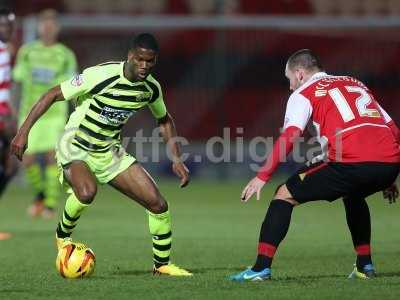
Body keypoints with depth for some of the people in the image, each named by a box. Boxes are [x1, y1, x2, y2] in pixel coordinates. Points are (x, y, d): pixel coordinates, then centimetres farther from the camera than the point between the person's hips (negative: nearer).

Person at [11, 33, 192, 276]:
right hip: (75, 149, -6)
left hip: (110, 151, 6)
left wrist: (177, 159, 9)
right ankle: (63, 235, -6)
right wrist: (24, 132, -22)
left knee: (158, 204, -4)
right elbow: (53, 95, -17)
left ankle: (162, 263, 18)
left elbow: (164, 120, 18)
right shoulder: (101, 75, -24)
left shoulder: (151, 87, -3)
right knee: (87, 192, -38)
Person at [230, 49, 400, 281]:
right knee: (354, 196, 39)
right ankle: (365, 265, 32)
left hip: (351, 163, -6)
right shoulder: (356, 84, 32)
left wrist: (263, 177, -2)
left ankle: (262, 267, 1)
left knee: (285, 195, 9)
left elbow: (290, 136, -3)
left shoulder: (304, 93, 14)